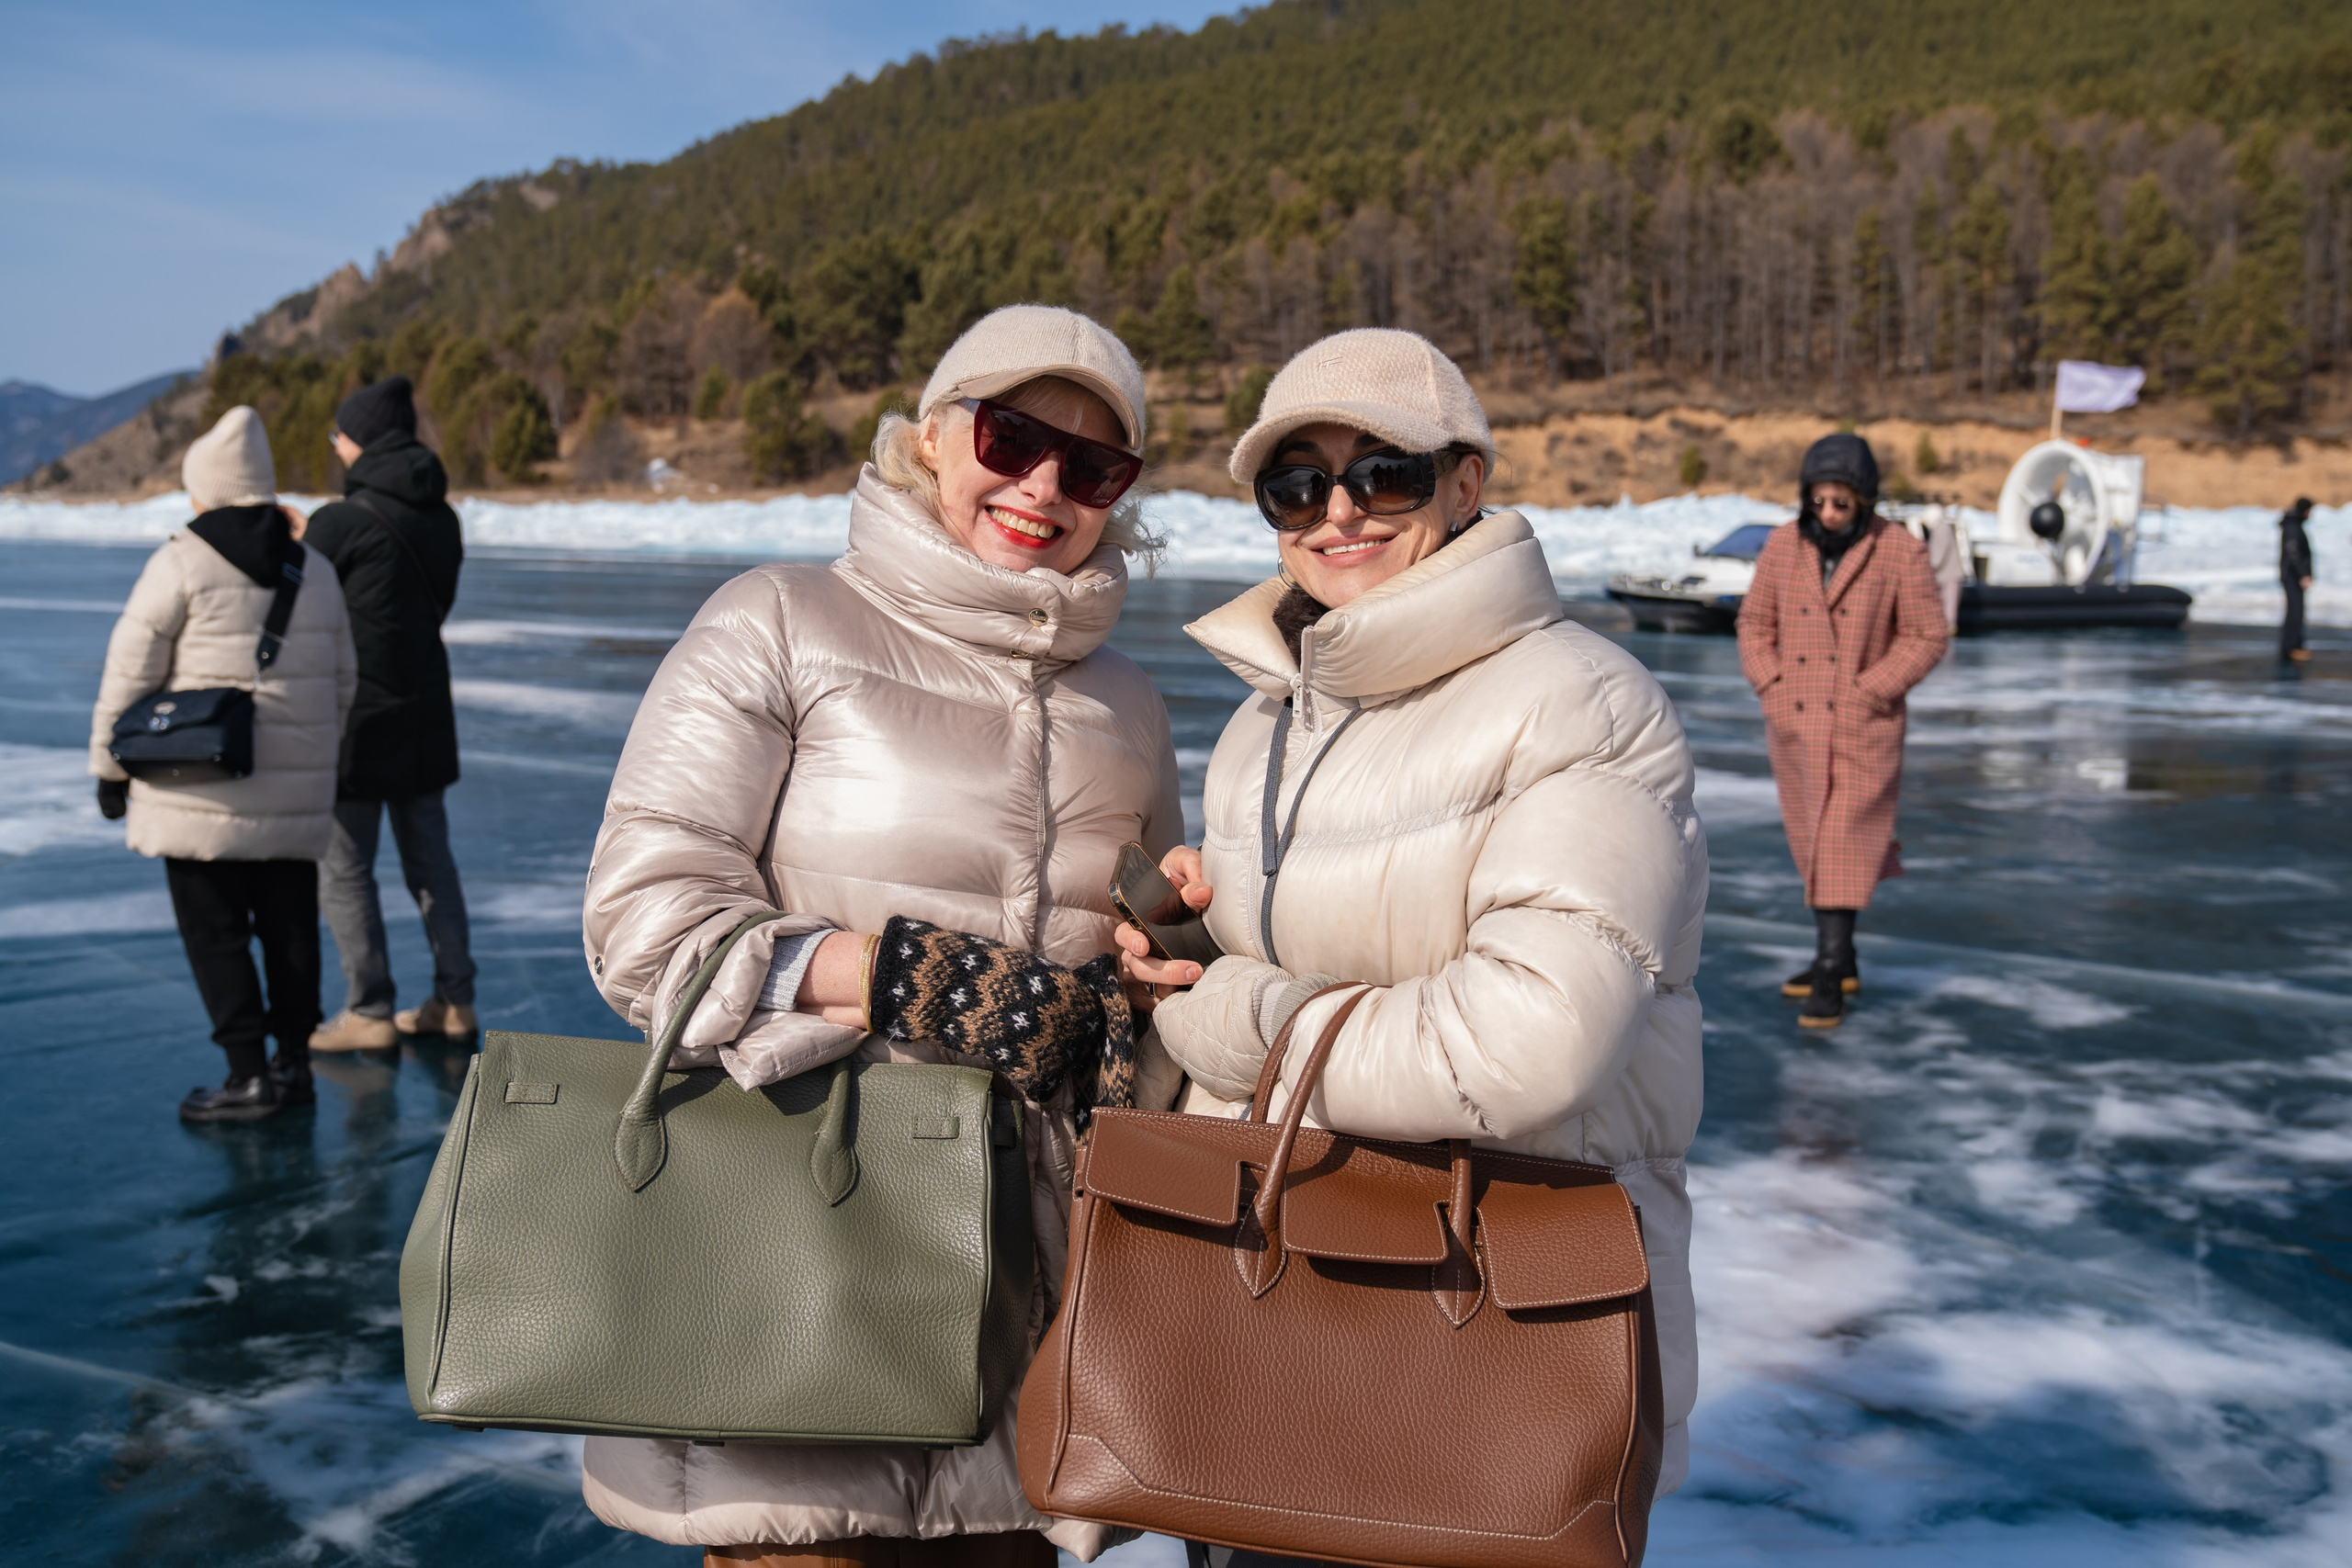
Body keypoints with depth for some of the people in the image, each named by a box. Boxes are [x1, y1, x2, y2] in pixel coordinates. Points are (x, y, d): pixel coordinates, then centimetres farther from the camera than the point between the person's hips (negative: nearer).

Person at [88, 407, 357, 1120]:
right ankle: (292, 1061, 19)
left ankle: (248, 1074, 2)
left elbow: (131, 673, -7)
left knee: (214, 929, 2)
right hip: (297, 792, 5)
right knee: (290, 923, 12)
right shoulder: (314, 568, 9)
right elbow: (342, 680, 14)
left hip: (204, 792, -5)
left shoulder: (182, 562, -9)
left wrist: (111, 767, 3)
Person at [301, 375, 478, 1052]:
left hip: (356, 716, -7)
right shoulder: (441, 517, 7)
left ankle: (370, 1013, 5)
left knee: (342, 868, 2)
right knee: (429, 856, 13)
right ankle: (454, 1001, 17)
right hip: (424, 710, 7)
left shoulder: (342, 520, -15)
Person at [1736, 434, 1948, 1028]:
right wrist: (1771, 687, -5)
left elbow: (1928, 636, -6)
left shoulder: (1901, 553, -10)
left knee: (1843, 844, -7)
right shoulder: (1784, 545, -1)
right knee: (1812, 841, 13)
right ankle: (1839, 958, 28)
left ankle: (1829, 980, -2)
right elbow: (1755, 623, 8)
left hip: (1864, 727, -4)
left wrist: (1867, 693, -14)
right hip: (1794, 722, 4)